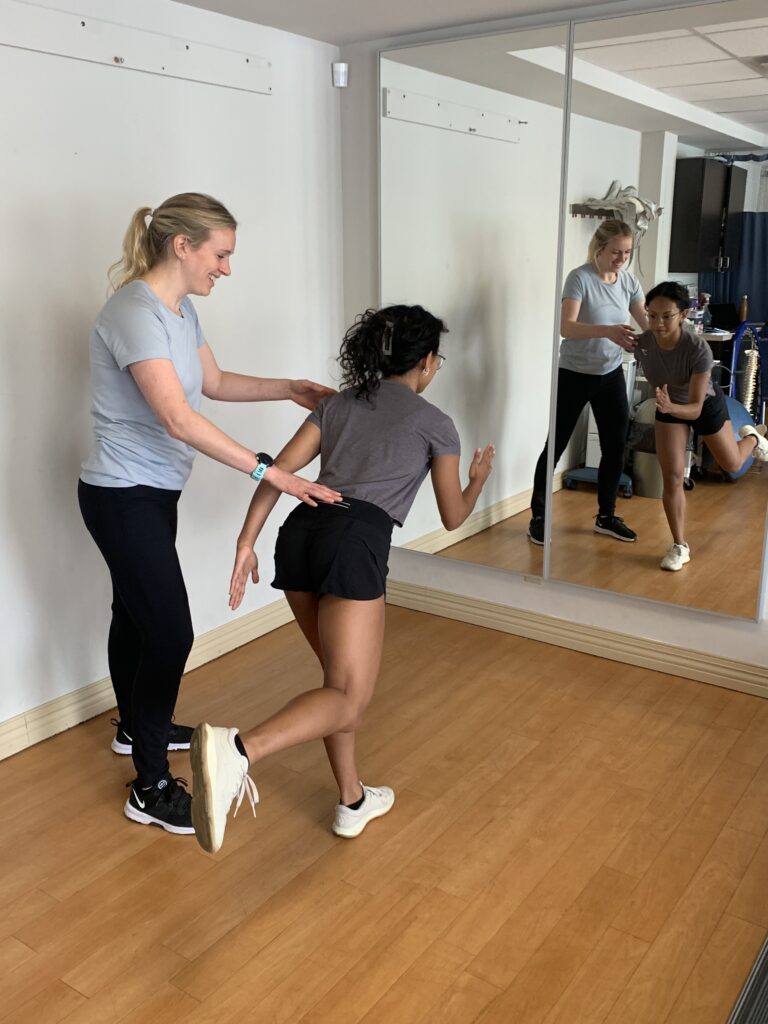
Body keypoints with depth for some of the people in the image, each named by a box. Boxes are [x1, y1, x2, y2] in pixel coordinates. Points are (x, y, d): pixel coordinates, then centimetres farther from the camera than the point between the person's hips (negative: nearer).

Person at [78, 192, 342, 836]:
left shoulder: (180, 308, 5)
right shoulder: (135, 313, -25)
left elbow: (215, 383, 19)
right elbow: (179, 419, -33)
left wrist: (289, 389, 9)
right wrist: (270, 472, -34)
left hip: (151, 493, 9)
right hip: (124, 498, -9)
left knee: (135, 614, 23)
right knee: (170, 633, -7)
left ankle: (134, 728, 44)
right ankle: (152, 789, 7)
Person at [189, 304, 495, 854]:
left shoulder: (339, 403, 25)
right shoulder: (435, 422, 15)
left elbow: (281, 469, 11)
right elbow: (453, 516, 23)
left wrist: (247, 541, 8)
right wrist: (479, 476, 43)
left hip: (300, 533, 7)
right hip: (354, 542, -6)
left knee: (342, 676, 21)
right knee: (349, 698, -8)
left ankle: (353, 802, 27)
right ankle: (236, 750, -33)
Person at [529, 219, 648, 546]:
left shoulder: (629, 281, 0)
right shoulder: (580, 278, -18)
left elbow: (648, 322, 1)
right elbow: (566, 327, -30)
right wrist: (607, 331, -45)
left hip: (611, 375, 6)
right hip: (574, 375, -5)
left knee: (615, 447, 8)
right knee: (556, 446, 3)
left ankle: (606, 516, 24)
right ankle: (538, 516, 14)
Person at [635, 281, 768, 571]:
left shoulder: (699, 349, -40)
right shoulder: (641, 343, -32)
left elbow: (695, 408, -36)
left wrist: (671, 408, -57)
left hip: (706, 404, -1)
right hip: (669, 407, 2)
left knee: (732, 465, 20)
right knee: (672, 477, -7)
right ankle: (679, 546, 7)